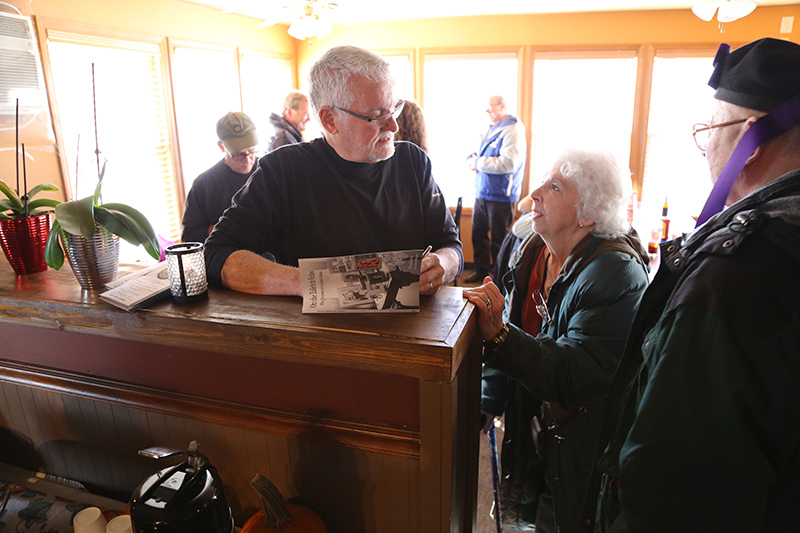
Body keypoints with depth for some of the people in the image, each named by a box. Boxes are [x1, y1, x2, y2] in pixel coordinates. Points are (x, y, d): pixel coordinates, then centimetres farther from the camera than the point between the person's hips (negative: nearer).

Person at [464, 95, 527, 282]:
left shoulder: (512, 132, -12)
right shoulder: (489, 130, 15)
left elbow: (507, 163, -25)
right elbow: (475, 154, 25)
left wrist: (478, 162, -17)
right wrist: (472, 158, -1)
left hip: (501, 196, -8)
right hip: (482, 193, 8)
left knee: (498, 239, 0)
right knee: (478, 232, 14)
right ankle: (481, 269, 28)